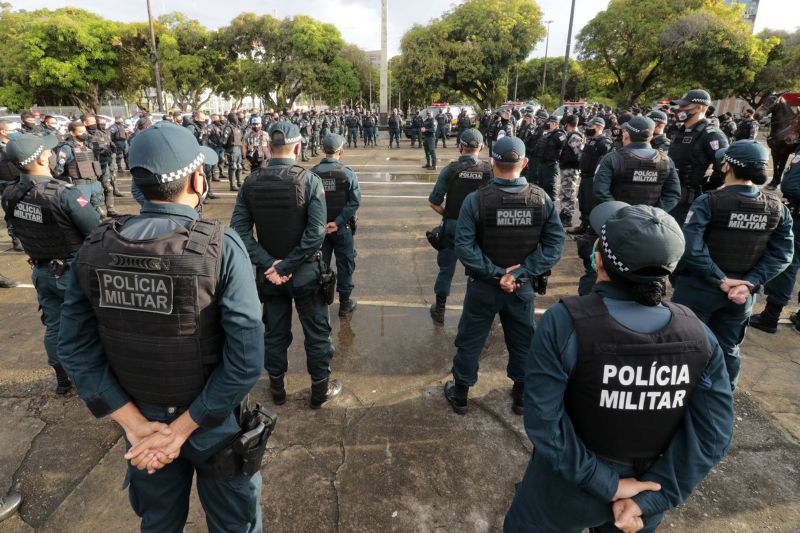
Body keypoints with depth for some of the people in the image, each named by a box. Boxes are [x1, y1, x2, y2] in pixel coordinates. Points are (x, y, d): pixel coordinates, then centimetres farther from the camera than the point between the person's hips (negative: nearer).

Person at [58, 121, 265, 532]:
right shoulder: (220, 247, -24)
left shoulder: (95, 248, -11)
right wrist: (183, 428, -16)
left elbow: (76, 350, -8)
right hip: (215, 420, -4)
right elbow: (246, 359, -27)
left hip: (141, 419, 4)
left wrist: (136, 424, -8)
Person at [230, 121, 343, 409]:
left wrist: (269, 264, -13)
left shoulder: (251, 182, -5)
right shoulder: (309, 180, -16)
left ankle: (277, 388, 37)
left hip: (268, 271, 4)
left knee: (274, 331, 19)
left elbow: (239, 231, -10)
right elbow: (316, 233, -23)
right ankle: (320, 389, 28)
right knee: (316, 331, 14)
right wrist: (286, 266, -18)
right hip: (305, 272, -3)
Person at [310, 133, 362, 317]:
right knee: (345, 264, 12)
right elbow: (355, 201, -18)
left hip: (318, 226, 2)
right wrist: (338, 222, -17)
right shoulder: (347, 172, -12)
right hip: (342, 227, -2)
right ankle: (345, 304, 22)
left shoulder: (312, 173, -7)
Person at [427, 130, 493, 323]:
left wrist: (447, 214, 7)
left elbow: (434, 202, -10)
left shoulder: (450, 169, -10)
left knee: (446, 268, 14)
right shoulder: (489, 169, -9)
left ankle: (439, 310, 25)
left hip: (452, 226, 0)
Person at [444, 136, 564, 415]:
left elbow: (464, 246, -21)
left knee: (470, 340, 15)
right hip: (523, 286, 2)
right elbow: (555, 242, -11)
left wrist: (494, 273, -16)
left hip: (483, 286, -2)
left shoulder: (476, 199, -16)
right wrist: (522, 272, -14)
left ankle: (460, 395, 31)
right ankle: (521, 396, 38)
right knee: (523, 342, 21)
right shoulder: (542, 198, -8)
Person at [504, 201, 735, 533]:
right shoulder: (698, 336, -14)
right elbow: (713, 435, -12)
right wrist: (650, 499, -11)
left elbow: (544, 422, -26)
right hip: (643, 488, 4)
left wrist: (605, 484, -15)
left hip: (566, 491, -3)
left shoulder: (564, 323, -27)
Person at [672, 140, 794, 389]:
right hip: (740, 293, 5)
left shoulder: (708, 202, -18)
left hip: (699, 287, -4)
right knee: (727, 349, 21)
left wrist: (720, 280, -19)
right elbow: (782, 254, -5)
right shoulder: (778, 209, -2)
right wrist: (750, 284, -12)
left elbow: (690, 248, -27)